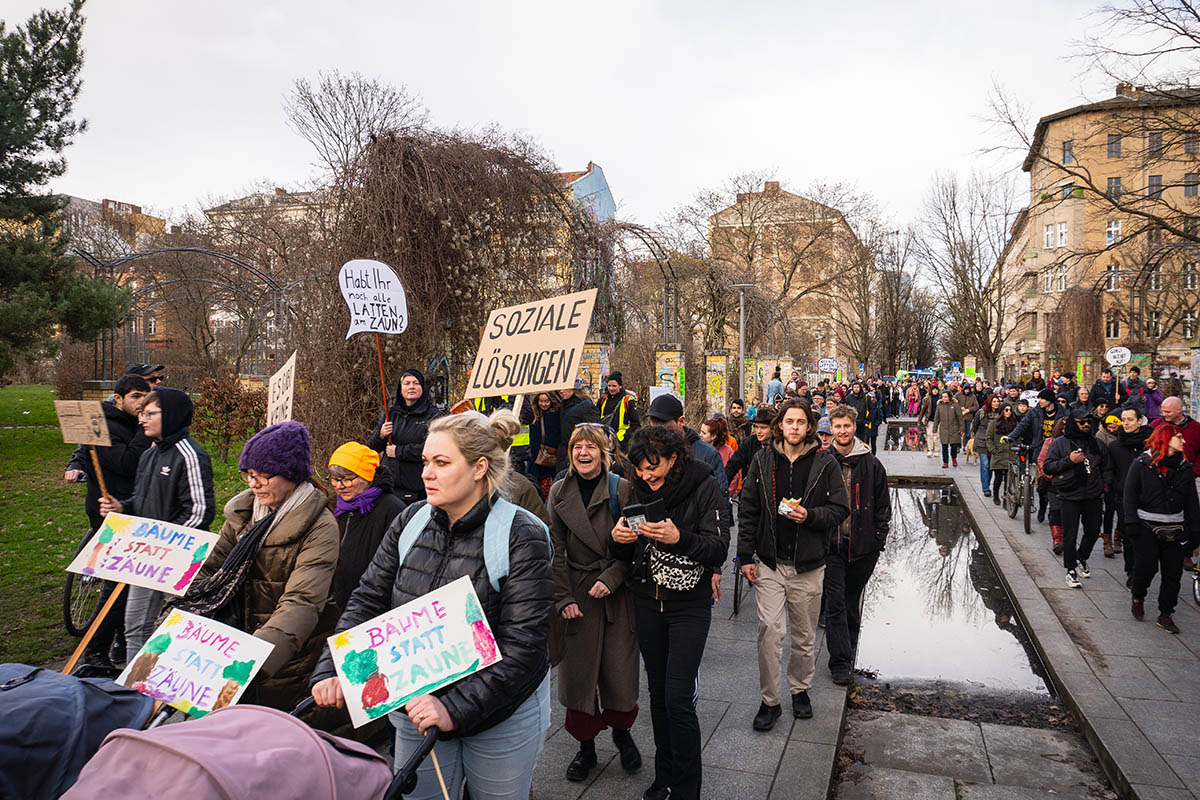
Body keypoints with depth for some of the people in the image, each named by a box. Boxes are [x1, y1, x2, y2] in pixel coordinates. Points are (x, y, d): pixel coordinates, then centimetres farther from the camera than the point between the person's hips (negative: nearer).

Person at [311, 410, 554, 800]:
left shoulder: (521, 536, -20)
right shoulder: (411, 521, -4)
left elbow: (523, 643, -23)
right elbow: (368, 600, -2)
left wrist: (454, 708, -28)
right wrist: (332, 671, -15)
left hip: (502, 713, -3)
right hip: (417, 707, 4)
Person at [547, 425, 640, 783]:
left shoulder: (622, 489, -4)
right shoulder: (559, 493, 2)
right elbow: (556, 550, 1)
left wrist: (611, 578, -17)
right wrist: (564, 598, -6)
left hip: (617, 591, -1)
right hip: (576, 593, 2)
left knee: (619, 668, 5)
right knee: (578, 670, 7)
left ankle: (621, 731, 33)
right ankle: (585, 745, 26)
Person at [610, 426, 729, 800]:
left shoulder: (704, 488, -10)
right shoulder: (639, 491, 3)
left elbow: (719, 549, -16)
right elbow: (628, 556, 9)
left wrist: (678, 537, -32)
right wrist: (619, 539, -14)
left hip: (690, 605, -4)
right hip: (647, 604, 5)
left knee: (678, 698, -6)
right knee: (658, 692, 14)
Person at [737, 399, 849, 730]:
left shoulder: (824, 463, -1)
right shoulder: (763, 460, 2)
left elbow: (840, 509, 1)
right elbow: (748, 510, 4)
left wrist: (810, 515, -18)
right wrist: (746, 556, 0)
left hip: (807, 563, 0)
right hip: (769, 561, 0)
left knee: (804, 635, 13)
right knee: (769, 629, -5)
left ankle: (800, 688, 35)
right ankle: (770, 700, 10)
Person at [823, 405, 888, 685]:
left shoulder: (870, 464, 0)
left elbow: (883, 504, 7)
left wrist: (879, 538, 2)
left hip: (863, 546, 2)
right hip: (829, 545, -2)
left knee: (853, 600, 17)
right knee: (835, 604, -2)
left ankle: (849, 646, 37)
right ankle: (840, 662, 4)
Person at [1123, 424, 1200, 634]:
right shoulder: (1142, 463, -3)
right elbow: (1130, 494, -3)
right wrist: (1131, 522, -11)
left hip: (1175, 529, 4)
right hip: (1147, 526, -4)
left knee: (1173, 572, 3)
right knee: (1146, 565, -12)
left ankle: (1166, 614, 15)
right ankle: (1138, 598, 17)